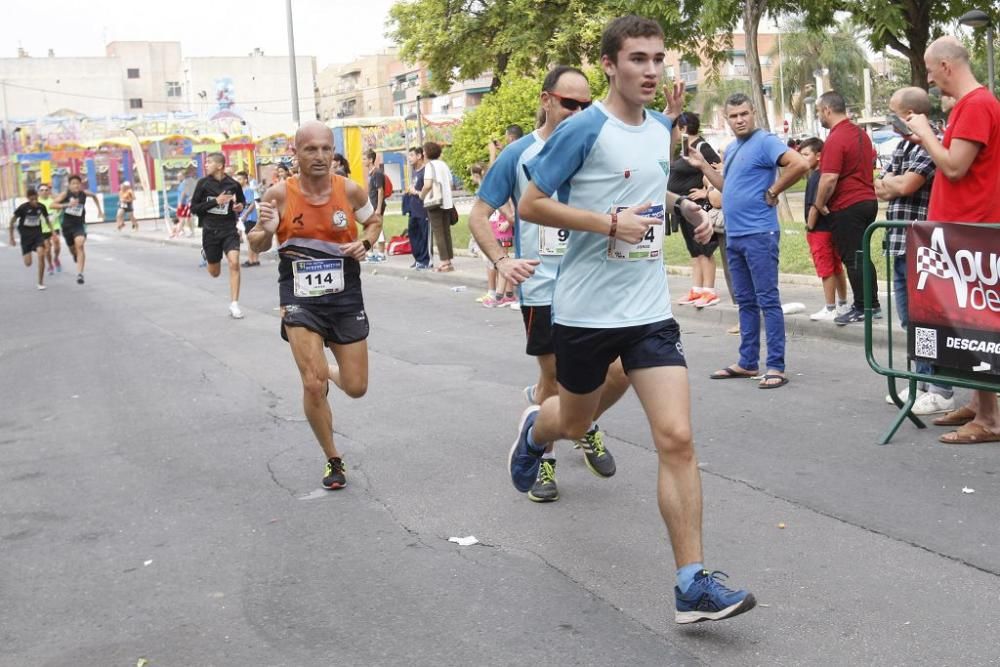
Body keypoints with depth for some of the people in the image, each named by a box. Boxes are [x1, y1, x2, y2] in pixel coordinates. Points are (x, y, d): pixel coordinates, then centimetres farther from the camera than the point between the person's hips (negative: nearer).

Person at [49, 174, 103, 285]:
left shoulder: (84, 193, -6)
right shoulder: (65, 194, -13)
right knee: (72, 249, 17)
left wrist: (99, 209, 20)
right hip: (67, 225, 1)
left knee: (80, 245, -26)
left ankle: (80, 274, -30)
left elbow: (94, 196, 19)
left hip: (80, 225, -1)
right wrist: (67, 205, -37)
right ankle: (76, 255, 59)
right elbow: (52, 205, -25)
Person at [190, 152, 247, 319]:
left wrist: (241, 206, -9)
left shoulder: (233, 184, -4)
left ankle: (234, 304, -12)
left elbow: (242, 200, 16)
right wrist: (215, 201, -17)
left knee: (234, 263, -21)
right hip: (210, 230, 1)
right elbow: (194, 208, -6)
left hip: (229, 230, -1)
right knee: (214, 273, 13)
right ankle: (206, 252, 51)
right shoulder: (203, 183, -5)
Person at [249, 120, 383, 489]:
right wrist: (265, 231, -22)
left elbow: (375, 221, 12)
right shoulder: (279, 194, -10)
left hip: (346, 297, 2)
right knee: (313, 385, -10)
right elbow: (257, 244, 2)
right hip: (300, 299, -2)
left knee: (356, 388, 6)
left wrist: (364, 244, -9)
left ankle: (328, 372, 44)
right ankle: (333, 460, 13)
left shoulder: (349, 190, -7)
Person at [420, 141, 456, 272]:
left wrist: (422, 195, -3)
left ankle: (444, 262, -7)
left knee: (438, 232, -4)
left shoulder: (430, 165, -9)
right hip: (447, 202, 7)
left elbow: (428, 185, -19)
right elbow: (450, 183, 12)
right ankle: (448, 261, 10)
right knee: (446, 231, 9)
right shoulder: (444, 164, 13)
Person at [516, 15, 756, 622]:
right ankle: (535, 429, 58)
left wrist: (687, 207, 8)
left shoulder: (661, 127, 7)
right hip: (587, 309, -4)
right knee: (575, 422, 19)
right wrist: (610, 222, -21)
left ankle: (693, 584, -4)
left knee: (677, 439, -9)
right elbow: (531, 206, -12)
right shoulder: (584, 129, -12)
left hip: (650, 309, 4)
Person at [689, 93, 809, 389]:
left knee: (767, 300, -6)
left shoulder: (764, 142, -11)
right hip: (734, 235, 9)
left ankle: (776, 367, -4)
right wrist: (703, 166, 14)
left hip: (759, 234, -9)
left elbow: (800, 164, -23)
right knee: (746, 302, 14)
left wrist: (772, 192, -16)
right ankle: (747, 363, 21)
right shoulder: (731, 149, 16)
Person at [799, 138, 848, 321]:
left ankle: (830, 309, 4)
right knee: (837, 268, 16)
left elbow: (815, 206, -22)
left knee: (826, 271, -2)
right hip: (832, 228, 9)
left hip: (820, 230, -9)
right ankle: (843, 304, 26)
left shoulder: (816, 177, -17)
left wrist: (809, 227, -12)